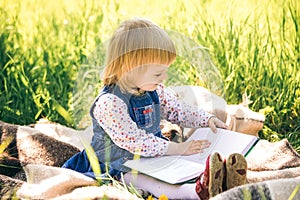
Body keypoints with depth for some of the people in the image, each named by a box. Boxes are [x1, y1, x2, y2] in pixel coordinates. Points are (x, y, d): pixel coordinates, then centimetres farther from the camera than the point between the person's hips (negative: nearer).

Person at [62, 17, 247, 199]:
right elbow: (135, 142, -27)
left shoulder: (156, 90, 1)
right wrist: (176, 148, -26)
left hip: (154, 155, 9)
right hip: (119, 165, -9)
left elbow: (177, 110, 16)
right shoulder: (109, 103, -27)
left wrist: (207, 119, 5)